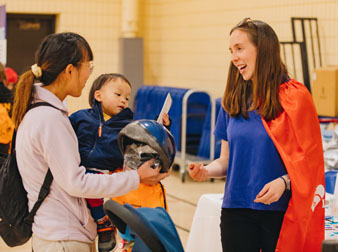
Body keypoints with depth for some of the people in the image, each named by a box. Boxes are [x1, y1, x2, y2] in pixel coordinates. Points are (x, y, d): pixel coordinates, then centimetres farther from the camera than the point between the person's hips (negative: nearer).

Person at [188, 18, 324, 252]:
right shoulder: (233, 101, 7)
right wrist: (207, 170, -8)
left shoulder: (294, 98, -7)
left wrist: (284, 182, -22)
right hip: (236, 209, 4)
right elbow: (227, 160, 12)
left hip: (280, 212, -4)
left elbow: (310, 160, -5)